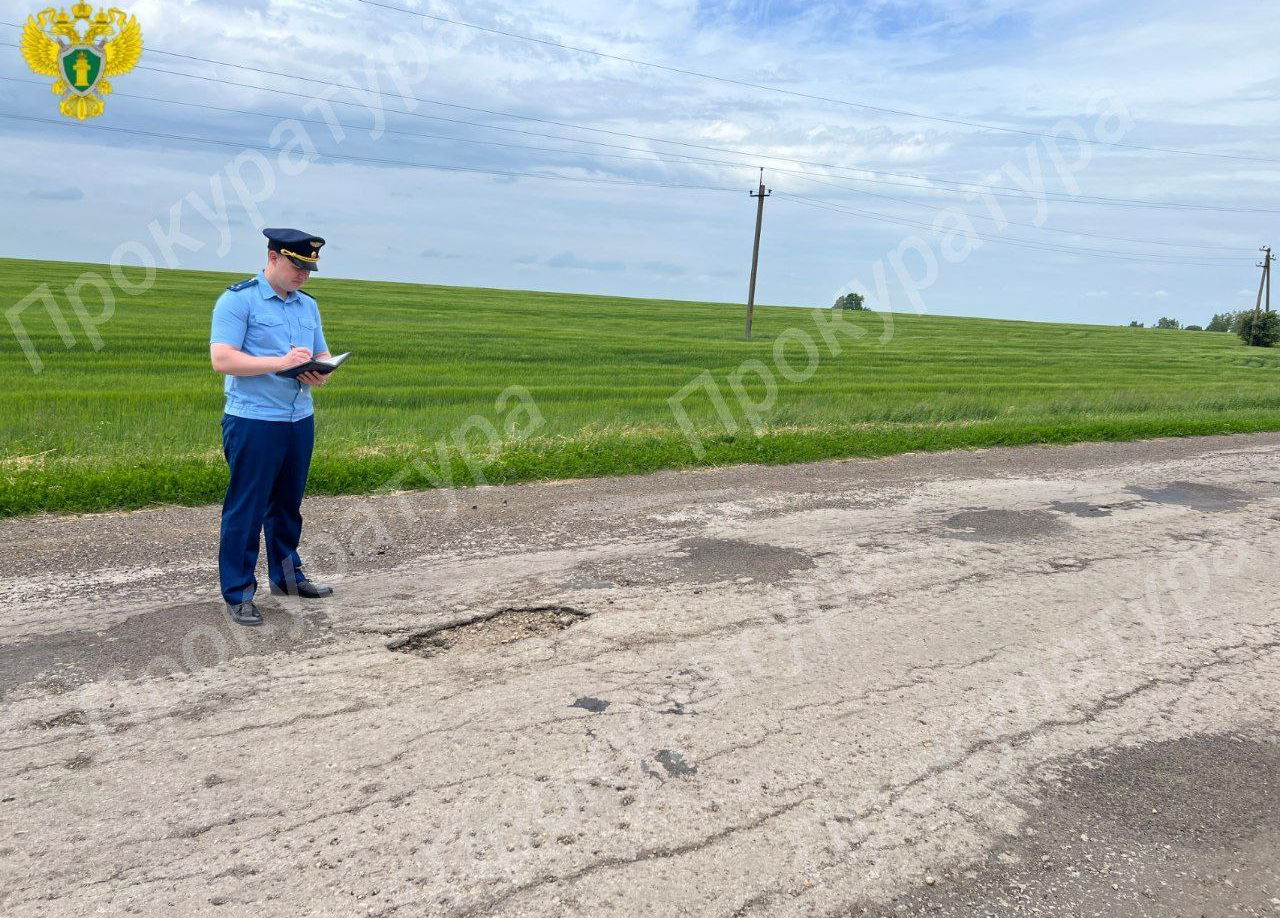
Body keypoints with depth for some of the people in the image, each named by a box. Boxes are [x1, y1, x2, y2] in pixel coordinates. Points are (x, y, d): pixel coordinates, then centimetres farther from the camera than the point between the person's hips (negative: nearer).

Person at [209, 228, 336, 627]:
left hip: (300, 420, 7)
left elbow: (322, 354, 22)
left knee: (287, 504, 17)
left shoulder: (308, 305, 15)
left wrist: (321, 373, -2)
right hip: (253, 421, -7)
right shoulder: (238, 300, -7)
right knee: (245, 510, -1)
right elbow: (221, 358, -16)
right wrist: (280, 362, -24)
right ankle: (238, 594, 7)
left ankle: (287, 575, 31)